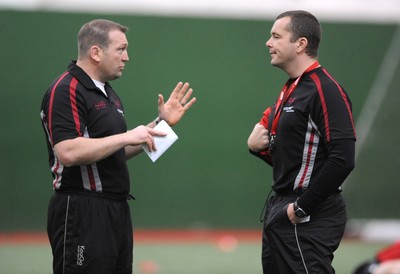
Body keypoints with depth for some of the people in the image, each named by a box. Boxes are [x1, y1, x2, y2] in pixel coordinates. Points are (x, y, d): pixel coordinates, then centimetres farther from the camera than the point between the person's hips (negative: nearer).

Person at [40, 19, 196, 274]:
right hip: (83, 212, -10)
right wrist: (127, 136, -21)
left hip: (117, 210, 10)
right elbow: (68, 153, -26)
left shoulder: (107, 93, 17)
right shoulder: (66, 91, -13)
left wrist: (160, 123, 15)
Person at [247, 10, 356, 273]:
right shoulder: (290, 90, 16)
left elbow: (342, 160, -23)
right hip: (279, 213, 10)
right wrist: (257, 146, 2)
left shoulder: (325, 90, -14)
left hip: (309, 220, -10)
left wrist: (302, 208, -19)